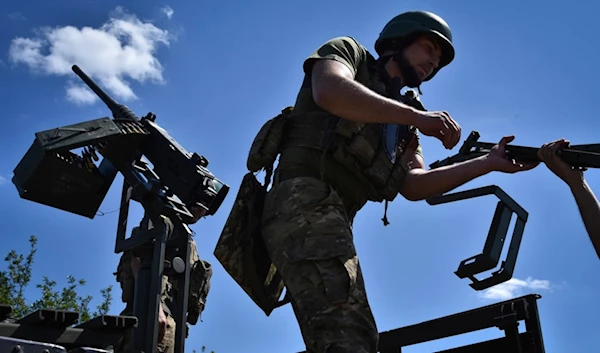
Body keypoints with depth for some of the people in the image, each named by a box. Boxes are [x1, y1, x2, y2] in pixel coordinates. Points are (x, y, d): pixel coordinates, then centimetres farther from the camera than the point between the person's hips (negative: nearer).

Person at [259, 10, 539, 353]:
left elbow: (414, 185, 15)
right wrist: (417, 115, -17)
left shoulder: (402, 126, 31)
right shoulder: (348, 51, 13)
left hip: (333, 216, 9)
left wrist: (489, 163, 7)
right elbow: (329, 92, -12)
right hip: (305, 201, -9)